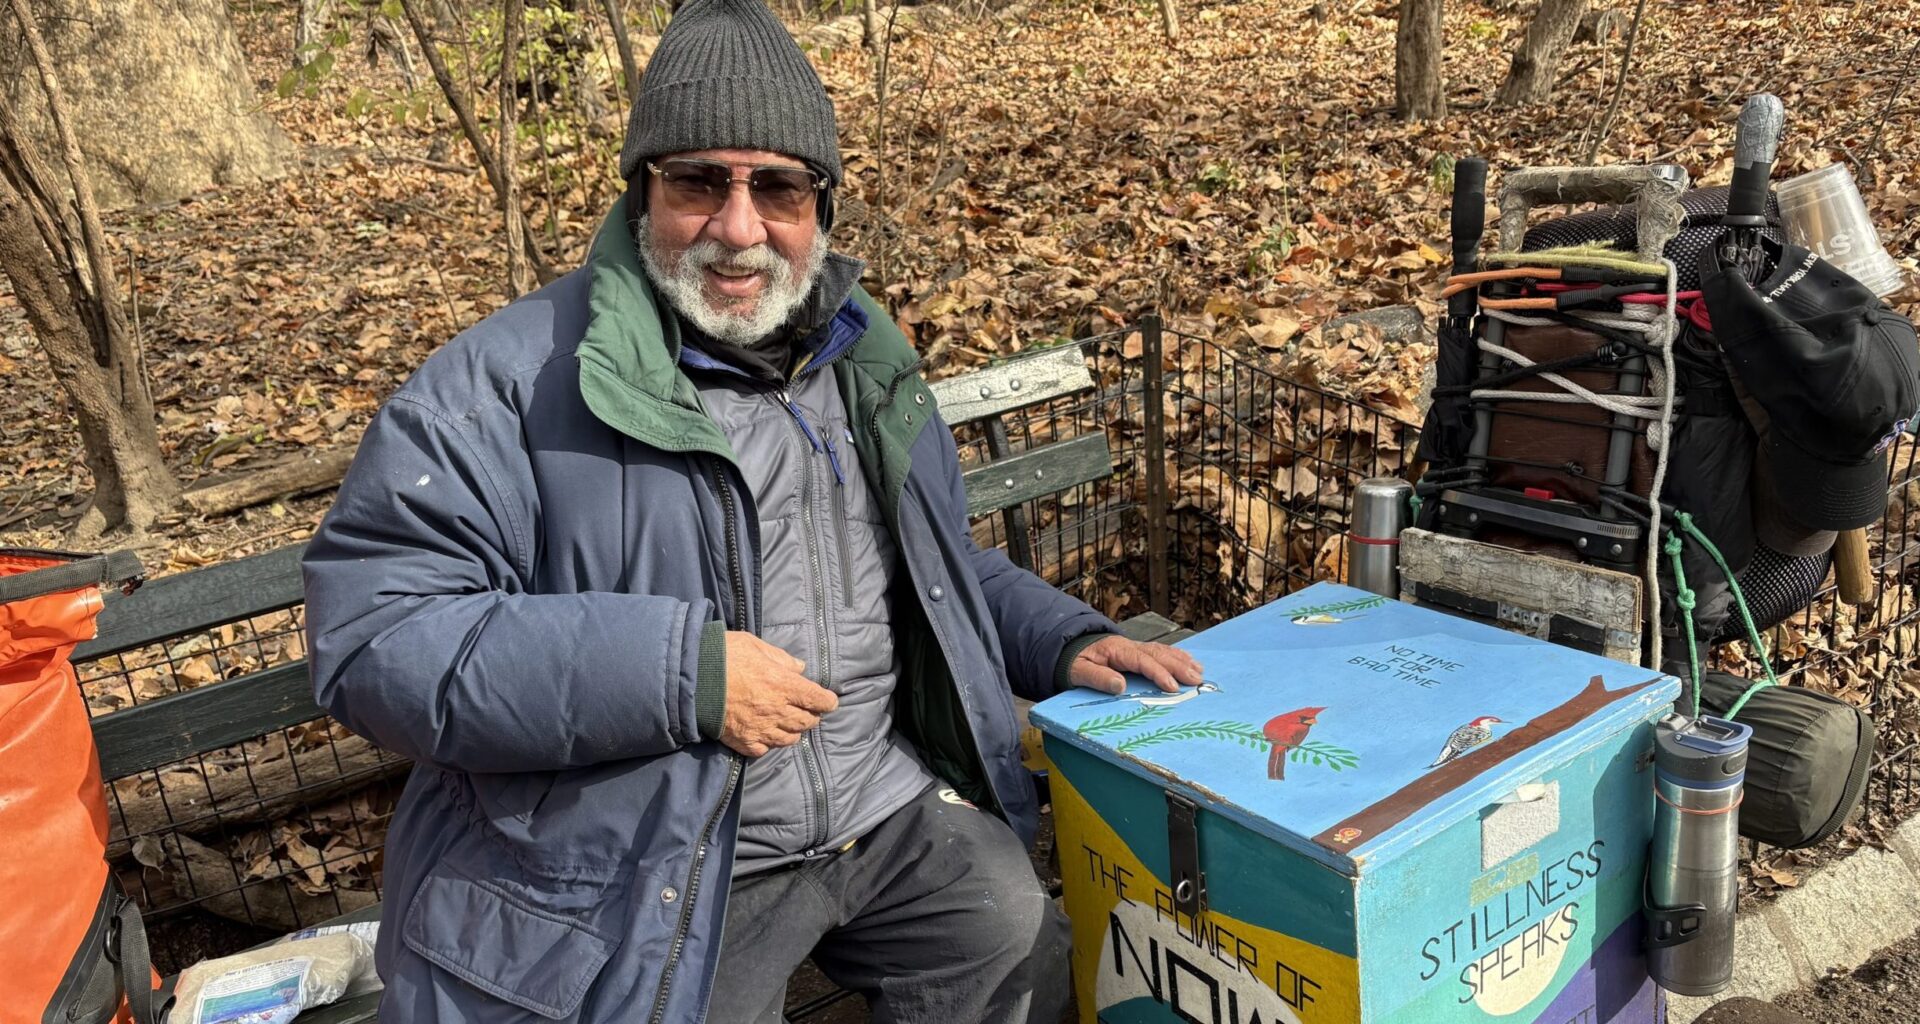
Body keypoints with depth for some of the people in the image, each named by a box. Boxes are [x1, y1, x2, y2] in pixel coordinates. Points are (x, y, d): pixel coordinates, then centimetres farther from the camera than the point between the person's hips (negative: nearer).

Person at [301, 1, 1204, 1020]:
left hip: (896, 806, 6)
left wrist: (1067, 639, 5)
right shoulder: (512, 382, -13)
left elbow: (941, 562, 22)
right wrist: (679, 672, -25)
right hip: (646, 875, -5)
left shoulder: (860, 357, 10)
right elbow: (368, 632, -20)